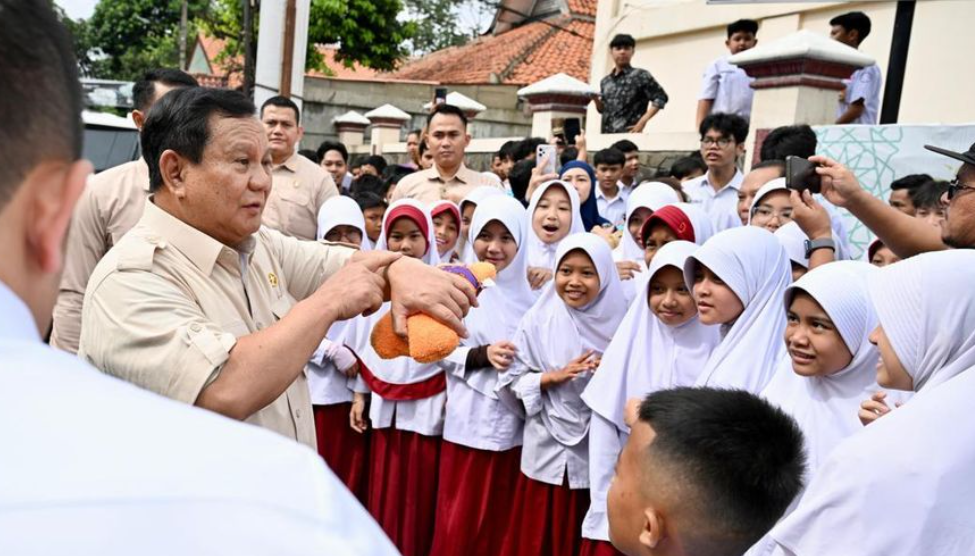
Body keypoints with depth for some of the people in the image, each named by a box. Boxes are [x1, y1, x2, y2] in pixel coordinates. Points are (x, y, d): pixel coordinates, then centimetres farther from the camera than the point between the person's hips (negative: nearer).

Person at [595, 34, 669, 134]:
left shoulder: (640, 76, 1)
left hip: (629, 134, -6)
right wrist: (596, 99, 2)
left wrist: (643, 121, -12)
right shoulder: (605, 81, 18)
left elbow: (660, 98, -3)